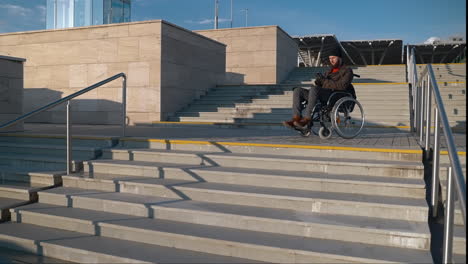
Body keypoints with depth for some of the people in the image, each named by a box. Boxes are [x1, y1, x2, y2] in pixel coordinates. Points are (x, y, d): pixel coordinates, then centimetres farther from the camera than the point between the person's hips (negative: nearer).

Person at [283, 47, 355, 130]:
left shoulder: (347, 71, 6)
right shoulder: (330, 71, 30)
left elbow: (342, 86, -12)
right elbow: (319, 85, 23)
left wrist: (325, 80, -14)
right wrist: (318, 80, -2)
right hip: (323, 96, 8)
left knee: (314, 89, -36)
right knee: (298, 90, -9)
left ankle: (306, 120, -39)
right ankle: (296, 119, -26)